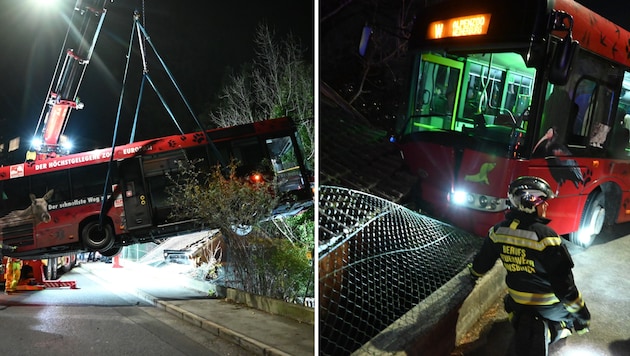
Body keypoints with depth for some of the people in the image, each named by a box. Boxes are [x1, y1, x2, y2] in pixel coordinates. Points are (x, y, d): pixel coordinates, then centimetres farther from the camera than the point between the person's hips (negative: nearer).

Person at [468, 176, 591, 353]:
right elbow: (564, 284, -23)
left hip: (518, 302, 3)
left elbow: (482, 262, 4)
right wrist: (581, 314, -12)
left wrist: (474, 271, 25)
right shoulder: (546, 237, -26)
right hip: (548, 305, -3)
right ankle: (553, 330, 12)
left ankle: (520, 324, 17)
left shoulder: (498, 230, -10)